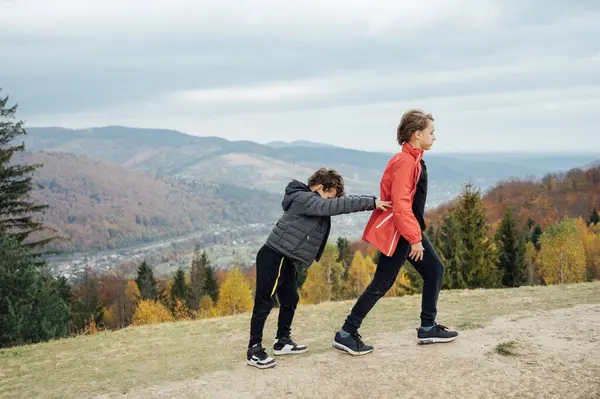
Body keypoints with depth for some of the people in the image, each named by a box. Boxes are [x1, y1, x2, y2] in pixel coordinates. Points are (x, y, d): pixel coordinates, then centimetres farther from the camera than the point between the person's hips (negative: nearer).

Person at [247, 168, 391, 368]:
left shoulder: (315, 203, 13)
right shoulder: (303, 199, -17)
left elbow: (343, 201, 12)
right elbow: (337, 206, -25)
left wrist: (373, 202, 1)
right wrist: (371, 202, -24)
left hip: (285, 259, 10)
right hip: (273, 257, -10)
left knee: (290, 300, 15)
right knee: (264, 303, -5)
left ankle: (282, 341, 28)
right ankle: (254, 350, 0)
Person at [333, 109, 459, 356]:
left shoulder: (413, 159, 12)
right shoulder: (405, 161, -20)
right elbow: (400, 204, -26)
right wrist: (414, 239, -23)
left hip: (409, 230, 10)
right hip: (397, 233, -10)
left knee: (434, 270, 14)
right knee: (381, 285, -4)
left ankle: (428, 328, 23)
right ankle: (346, 334, 4)